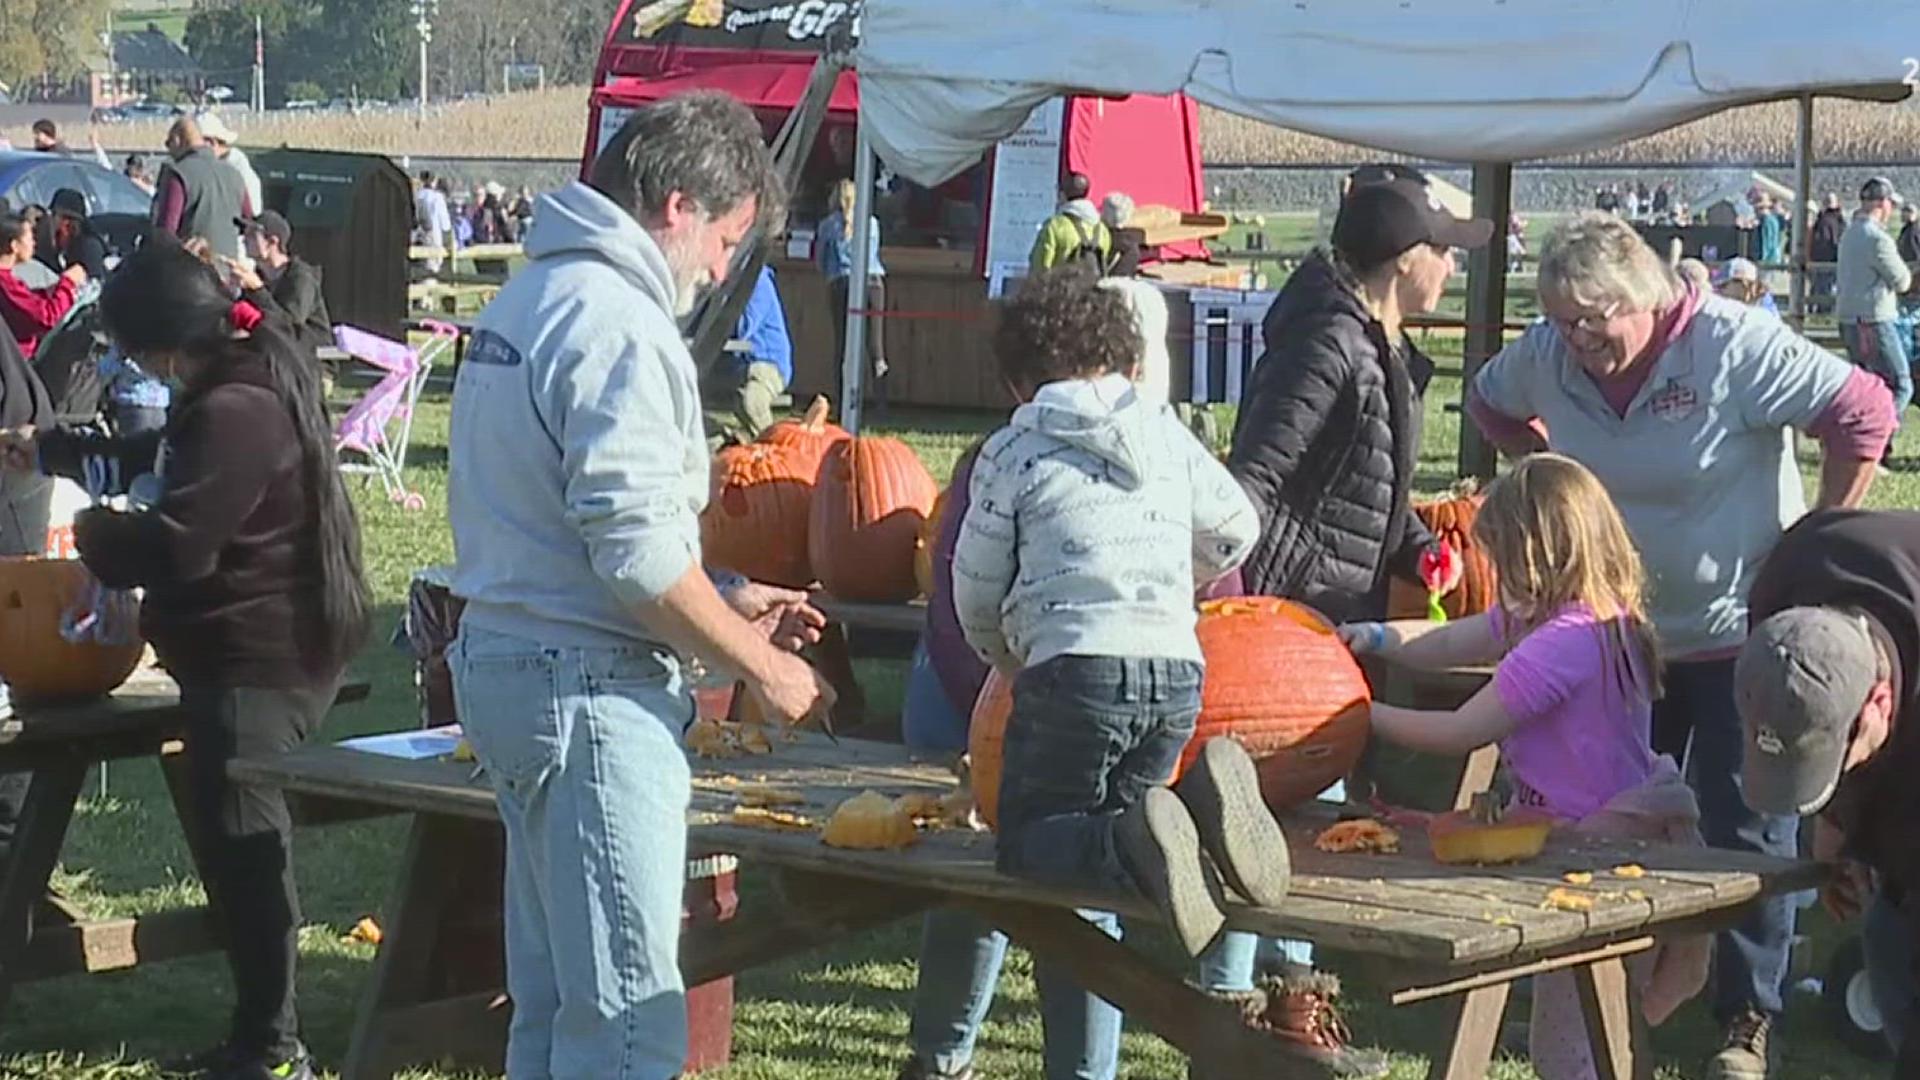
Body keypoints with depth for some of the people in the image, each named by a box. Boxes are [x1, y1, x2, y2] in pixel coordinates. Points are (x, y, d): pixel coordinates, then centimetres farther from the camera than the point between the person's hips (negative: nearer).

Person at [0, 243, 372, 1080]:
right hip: (268, 649, 11)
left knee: (244, 848, -2)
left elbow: (175, 546, -27)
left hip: (254, 664, -11)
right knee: (245, 846, 18)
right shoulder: (243, 383, 10)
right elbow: (161, 459, 28)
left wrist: (90, 533, -8)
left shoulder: (235, 414, -24)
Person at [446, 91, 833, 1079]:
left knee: (550, 998, 17)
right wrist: (761, 668, -11)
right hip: (592, 693, -11)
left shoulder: (528, 297, 15)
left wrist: (723, 602, 17)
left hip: (505, 664, 11)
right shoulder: (617, 326, -17)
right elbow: (637, 553, -22)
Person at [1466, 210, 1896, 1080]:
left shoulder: (1734, 346, -22)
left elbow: (1864, 412, -20)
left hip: (1741, 635, -5)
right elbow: (1489, 404, 16)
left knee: (1747, 829, 0)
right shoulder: (1545, 357, -7)